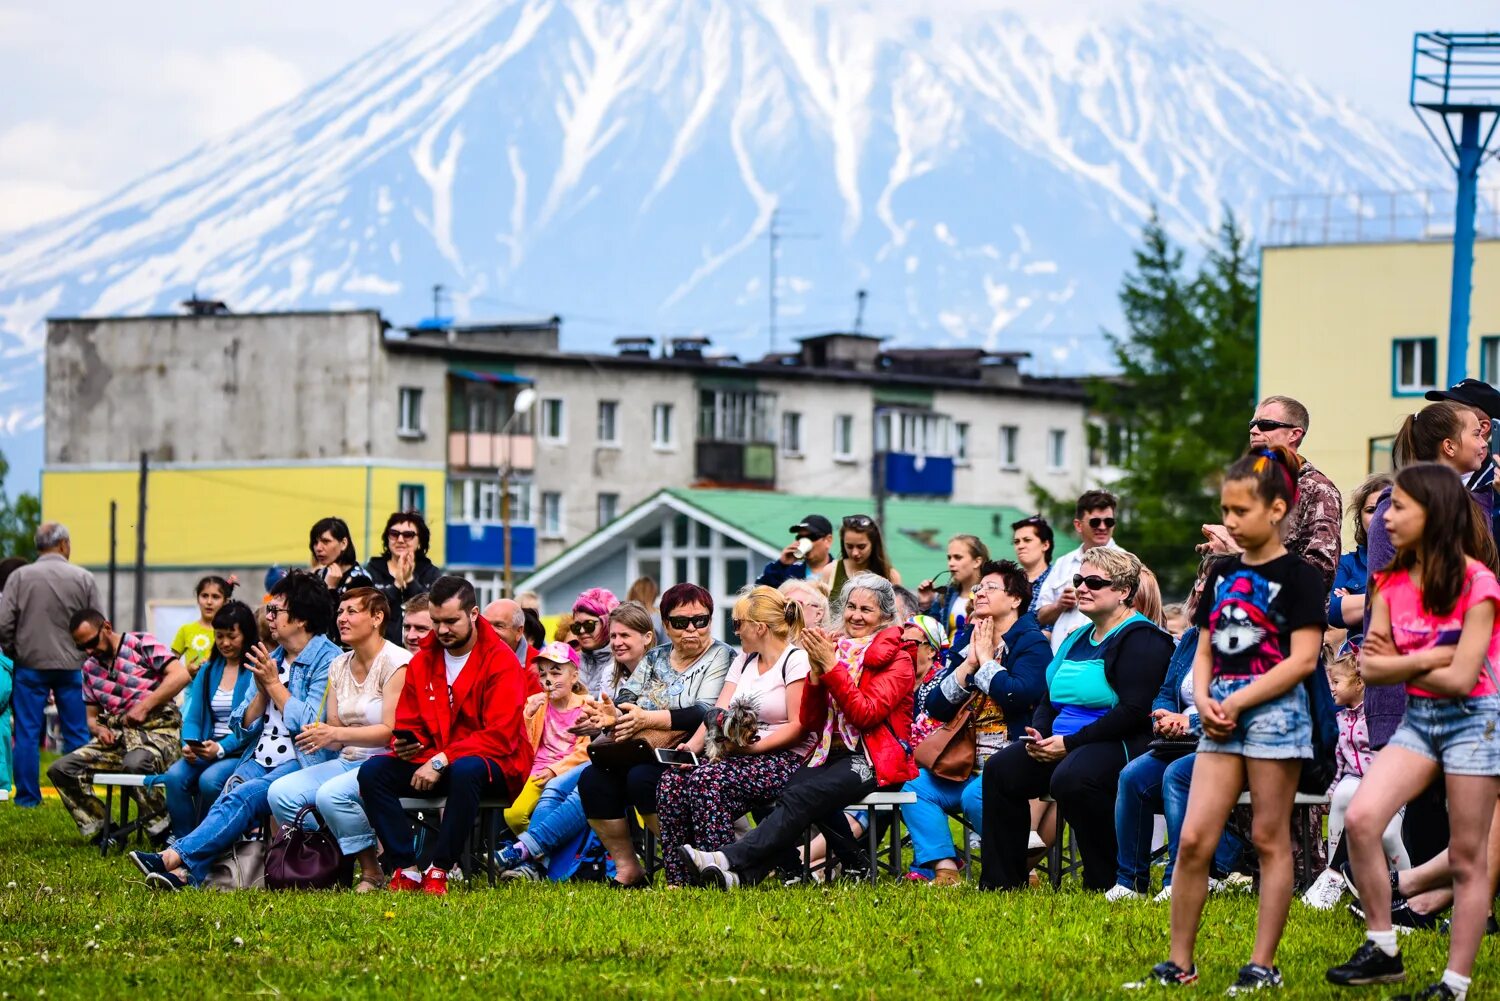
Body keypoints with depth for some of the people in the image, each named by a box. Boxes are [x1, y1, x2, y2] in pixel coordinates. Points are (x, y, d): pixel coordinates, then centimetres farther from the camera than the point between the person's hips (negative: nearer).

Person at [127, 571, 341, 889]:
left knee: (243, 797, -31)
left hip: (302, 763, -6)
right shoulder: (270, 659, 20)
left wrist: (274, 684, -6)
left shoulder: (328, 659, -4)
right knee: (228, 798, -24)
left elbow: (312, 725, -16)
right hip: (260, 760, 7)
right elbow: (243, 729, 18)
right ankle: (187, 872, -45)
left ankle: (176, 857, -42)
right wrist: (263, 690, 1)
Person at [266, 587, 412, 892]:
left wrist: (335, 734, -25)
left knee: (331, 794, -34)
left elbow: (391, 731, -17)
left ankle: (372, 872, -17)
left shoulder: (396, 662, -10)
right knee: (280, 792, -13)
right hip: (347, 761, 8)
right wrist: (318, 735, -12)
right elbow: (334, 734, 13)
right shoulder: (339, 666, 13)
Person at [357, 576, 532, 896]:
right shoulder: (422, 661, 9)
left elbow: (500, 736, -17)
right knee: (372, 771, -16)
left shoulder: (502, 661, -9)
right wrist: (407, 744, -9)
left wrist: (442, 760, -24)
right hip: (431, 762, 6)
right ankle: (407, 869, -23)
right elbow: (407, 723, 17)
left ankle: (438, 870, -31)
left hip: (496, 766, -6)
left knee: (465, 770, -41)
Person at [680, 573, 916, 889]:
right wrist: (816, 670, -5)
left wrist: (830, 665, -18)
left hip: (876, 759, -6)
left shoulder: (897, 660, 0)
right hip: (832, 753, 6)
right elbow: (810, 721, 10)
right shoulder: (835, 648, 15)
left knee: (801, 796, -28)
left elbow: (866, 714, -16)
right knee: (795, 784, -28)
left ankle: (730, 861, -39)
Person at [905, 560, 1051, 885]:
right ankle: (944, 870, -16)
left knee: (976, 795, -32)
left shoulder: (1031, 642, -5)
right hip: (969, 765, 8)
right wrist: (968, 665, -3)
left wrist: (986, 660, -9)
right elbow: (936, 707, 9)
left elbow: (1018, 696, -23)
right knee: (916, 788, -8)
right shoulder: (970, 642, 16)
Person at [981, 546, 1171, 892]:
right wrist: (1039, 734, 0)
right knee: (1000, 769, -9)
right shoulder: (1078, 638, 21)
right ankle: (1001, 882, -4)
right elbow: (1049, 699, 25)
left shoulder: (1140, 640, -8)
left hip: (1120, 746, -9)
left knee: (1071, 779, -37)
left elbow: (1134, 711, -20)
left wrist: (1070, 743, -21)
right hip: (1060, 745, 9)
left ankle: (1108, 881, -24)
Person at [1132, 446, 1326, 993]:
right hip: (1221, 716, 6)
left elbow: (1303, 660, -13)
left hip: (1274, 712, -6)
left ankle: (1263, 965, 6)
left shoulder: (1299, 577, -5)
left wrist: (1237, 702, -15)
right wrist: (1203, 699, -3)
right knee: (1193, 839, -1)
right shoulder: (1223, 573, 14)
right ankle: (1180, 962, 5)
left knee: (1269, 840, 1)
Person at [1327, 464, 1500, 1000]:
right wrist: (1431, 658, -15)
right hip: (1416, 720, 5)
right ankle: (1382, 950, -5)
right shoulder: (1391, 583, 5)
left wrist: (1397, 665, -8)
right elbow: (1370, 665, -3)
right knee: (1360, 818, -16)